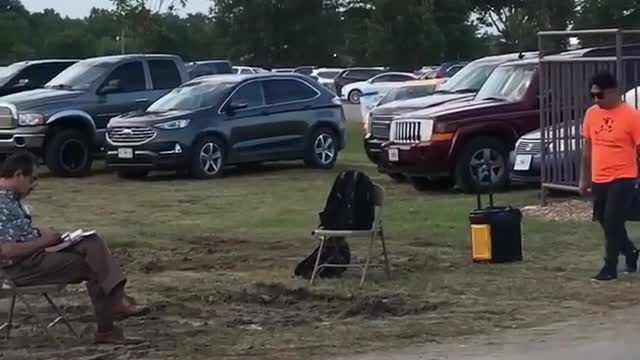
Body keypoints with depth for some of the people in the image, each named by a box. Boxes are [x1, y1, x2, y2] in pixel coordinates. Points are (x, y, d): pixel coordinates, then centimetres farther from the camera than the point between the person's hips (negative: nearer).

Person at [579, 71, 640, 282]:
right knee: (606, 222, 14)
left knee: (612, 223, -8)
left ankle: (610, 269, 2)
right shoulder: (591, 114, 4)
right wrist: (584, 178, 13)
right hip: (599, 179, 6)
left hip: (622, 178, -6)